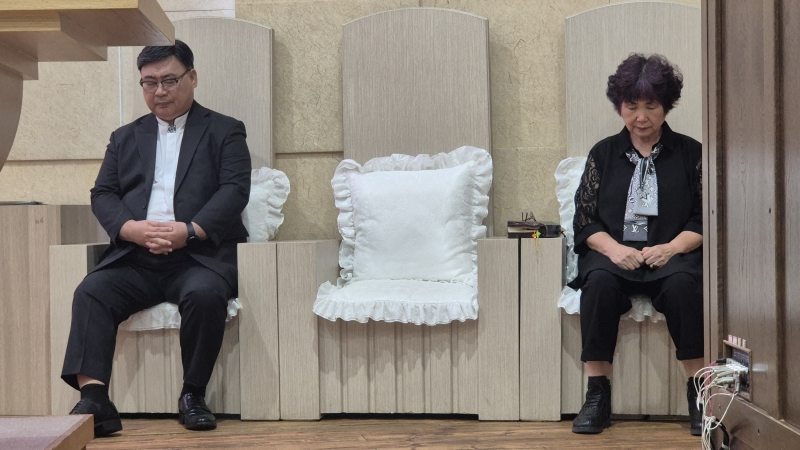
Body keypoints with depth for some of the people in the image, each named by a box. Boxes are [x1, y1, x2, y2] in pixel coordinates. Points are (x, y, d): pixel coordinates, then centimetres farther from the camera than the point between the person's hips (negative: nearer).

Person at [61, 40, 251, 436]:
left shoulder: (225, 131, 12)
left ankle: (193, 396, -17)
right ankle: (94, 399, -26)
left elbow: (235, 190, -2)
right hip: (134, 258, 3)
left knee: (205, 294, -33)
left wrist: (189, 231, -17)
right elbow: (102, 194, 12)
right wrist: (131, 228, -10)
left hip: (199, 255, -3)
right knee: (90, 292, -24)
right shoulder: (125, 137, 23)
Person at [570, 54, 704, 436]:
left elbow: (704, 220, 5)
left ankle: (698, 390, -24)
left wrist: (670, 248, -14)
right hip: (614, 254, 1)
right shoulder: (603, 153, 15)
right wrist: (614, 248, -12)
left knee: (683, 283, -35)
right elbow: (585, 219, 8)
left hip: (672, 256, -1)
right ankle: (597, 393, -26)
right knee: (599, 281, -33)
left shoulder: (690, 153, 12)